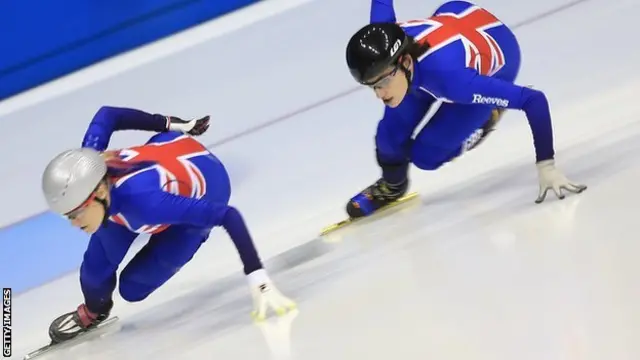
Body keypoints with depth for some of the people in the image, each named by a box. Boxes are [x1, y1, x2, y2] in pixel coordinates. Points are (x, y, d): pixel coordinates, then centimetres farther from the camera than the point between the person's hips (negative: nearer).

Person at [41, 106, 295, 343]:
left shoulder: (143, 200, -47)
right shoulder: (84, 169, -28)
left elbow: (228, 216, -47)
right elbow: (106, 115, -9)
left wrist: (258, 279, -52)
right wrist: (169, 125, 4)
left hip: (205, 190, -5)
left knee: (132, 288, -6)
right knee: (97, 263, -1)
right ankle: (93, 312, 31)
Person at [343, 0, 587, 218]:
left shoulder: (448, 76, -48)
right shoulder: (381, 40, -34)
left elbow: (534, 100, -45)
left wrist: (546, 166, -47)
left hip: (497, 57, -4)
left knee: (425, 156, -8)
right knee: (391, 136, -6)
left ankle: (484, 118, 20)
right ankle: (392, 185, 29)